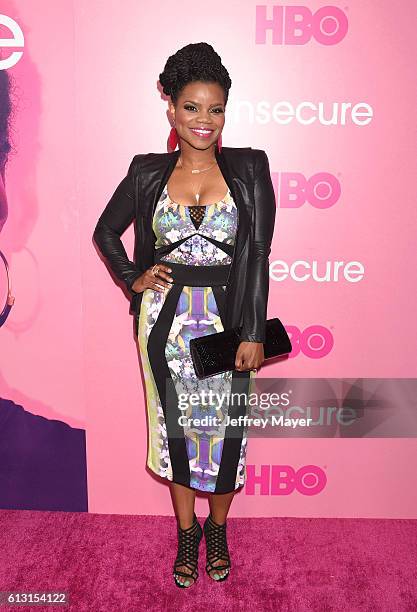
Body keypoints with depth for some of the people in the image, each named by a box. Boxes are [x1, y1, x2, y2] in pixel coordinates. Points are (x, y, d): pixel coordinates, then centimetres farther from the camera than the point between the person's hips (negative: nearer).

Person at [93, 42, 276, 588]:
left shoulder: (249, 168, -2)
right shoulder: (148, 171, 2)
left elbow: (258, 254, -6)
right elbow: (106, 230, 16)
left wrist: (253, 333, -9)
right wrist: (133, 278, 1)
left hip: (227, 318, -1)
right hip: (166, 319, 1)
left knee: (224, 426, 9)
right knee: (175, 423, 12)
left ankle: (217, 528, 36)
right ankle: (186, 531, 35)